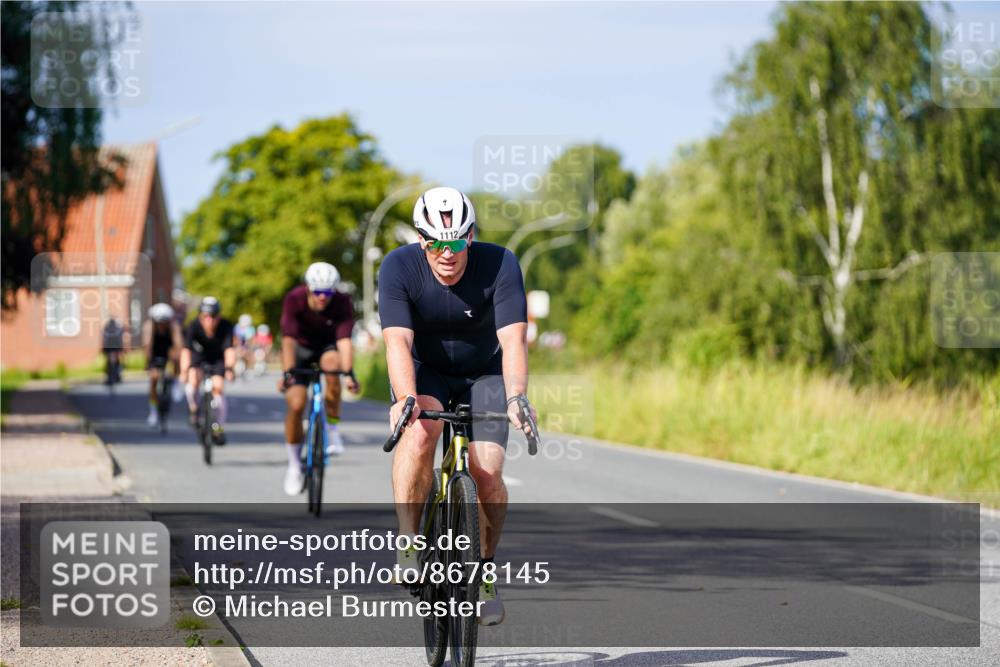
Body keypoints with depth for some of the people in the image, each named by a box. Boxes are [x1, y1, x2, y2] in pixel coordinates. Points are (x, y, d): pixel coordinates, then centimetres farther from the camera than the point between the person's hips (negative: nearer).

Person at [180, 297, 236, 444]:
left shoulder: (226, 327, -30)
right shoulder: (194, 326, -30)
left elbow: (229, 349, -41)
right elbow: (186, 349, -39)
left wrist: (229, 368, -59)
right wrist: (184, 370, -54)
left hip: (218, 358, 0)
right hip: (199, 354, 0)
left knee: (218, 387, -17)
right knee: (193, 380, -27)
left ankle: (219, 428, -1)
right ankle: (193, 409, 4)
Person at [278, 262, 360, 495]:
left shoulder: (343, 303, -28)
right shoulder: (294, 299, -29)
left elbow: (344, 340, -38)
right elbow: (288, 339, -38)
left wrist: (349, 373, -53)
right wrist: (287, 373, -51)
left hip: (327, 346, 0)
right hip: (302, 347, 0)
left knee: (332, 362, -36)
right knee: (296, 404, -14)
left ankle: (333, 429, -21)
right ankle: (294, 464, 6)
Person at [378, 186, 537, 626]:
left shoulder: (499, 265, -25)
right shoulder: (399, 268, -24)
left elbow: (513, 340, -33)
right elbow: (398, 342, -33)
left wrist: (516, 395, -51)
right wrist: (406, 399, -50)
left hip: (484, 373, 1)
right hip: (425, 372, -1)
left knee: (487, 471, -16)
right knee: (421, 431, -34)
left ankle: (484, 569, 8)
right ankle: (408, 546, -24)